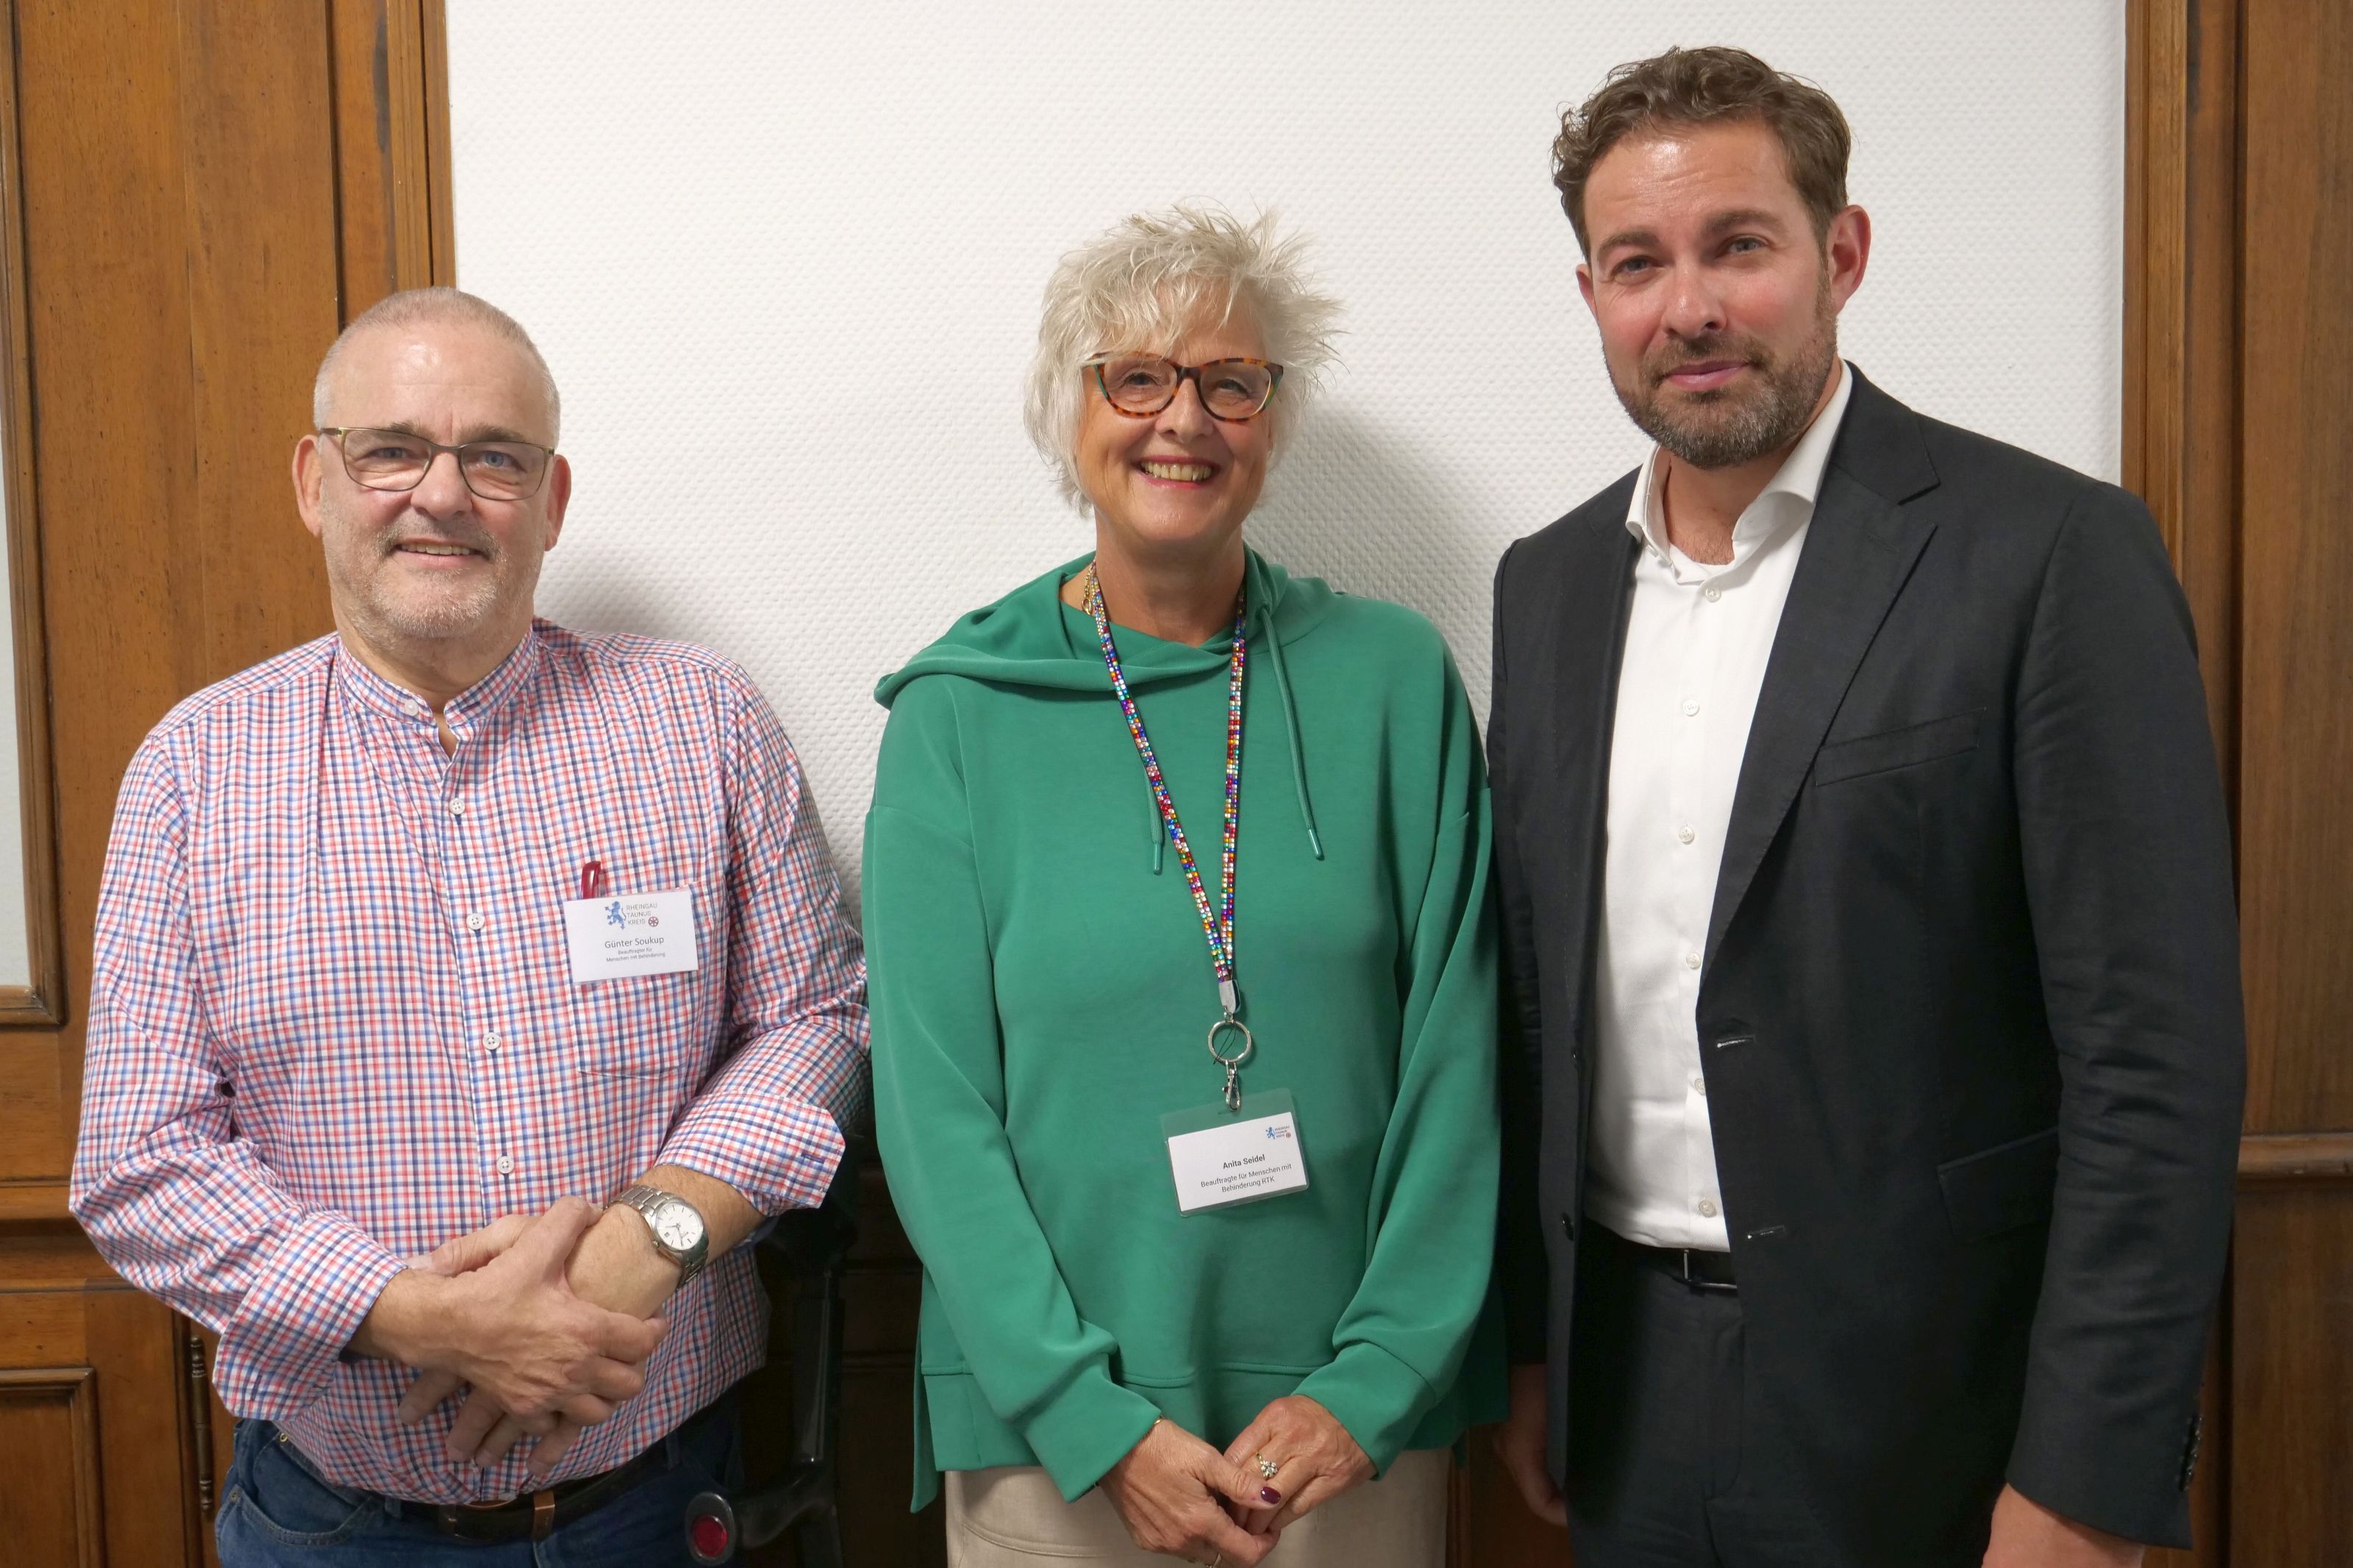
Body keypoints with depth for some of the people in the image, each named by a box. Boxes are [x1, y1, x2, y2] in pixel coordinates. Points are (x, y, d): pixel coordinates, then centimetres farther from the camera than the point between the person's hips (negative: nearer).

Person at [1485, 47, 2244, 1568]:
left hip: (1932, 1414, -4)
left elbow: (2156, 1057, -14)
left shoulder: (2052, 553, -12)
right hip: (1630, 1383, 5)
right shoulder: (1549, 584, 5)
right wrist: (1527, 1344, 9)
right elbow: (1535, 999, 9)